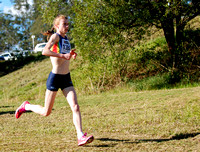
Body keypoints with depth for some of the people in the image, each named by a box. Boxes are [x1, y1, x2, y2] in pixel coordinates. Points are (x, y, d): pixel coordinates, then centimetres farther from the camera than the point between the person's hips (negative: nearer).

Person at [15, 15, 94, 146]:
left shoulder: (66, 38, 12)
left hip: (66, 78, 6)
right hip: (55, 77, -6)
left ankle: (81, 136, -13)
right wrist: (63, 55, -31)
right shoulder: (55, 36, -11)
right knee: (46, 112, 5)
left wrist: (71, 55, 9)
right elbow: (45, 51, -29)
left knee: (75, 107, -10)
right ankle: (26, 106, 32)